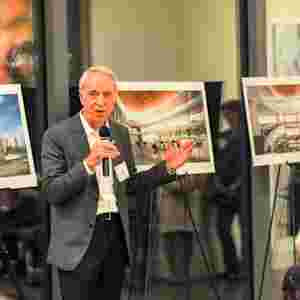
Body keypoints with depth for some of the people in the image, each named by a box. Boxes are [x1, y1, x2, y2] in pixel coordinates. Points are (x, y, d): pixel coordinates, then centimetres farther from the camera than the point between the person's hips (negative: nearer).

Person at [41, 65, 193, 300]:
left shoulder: (121, 133, 10)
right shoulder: (58, 135, -7)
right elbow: (51, 192, -14)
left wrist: (167, 167, 5)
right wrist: (88, 164, -25)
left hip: (117, 233, 5)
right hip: (79, 241, -5)